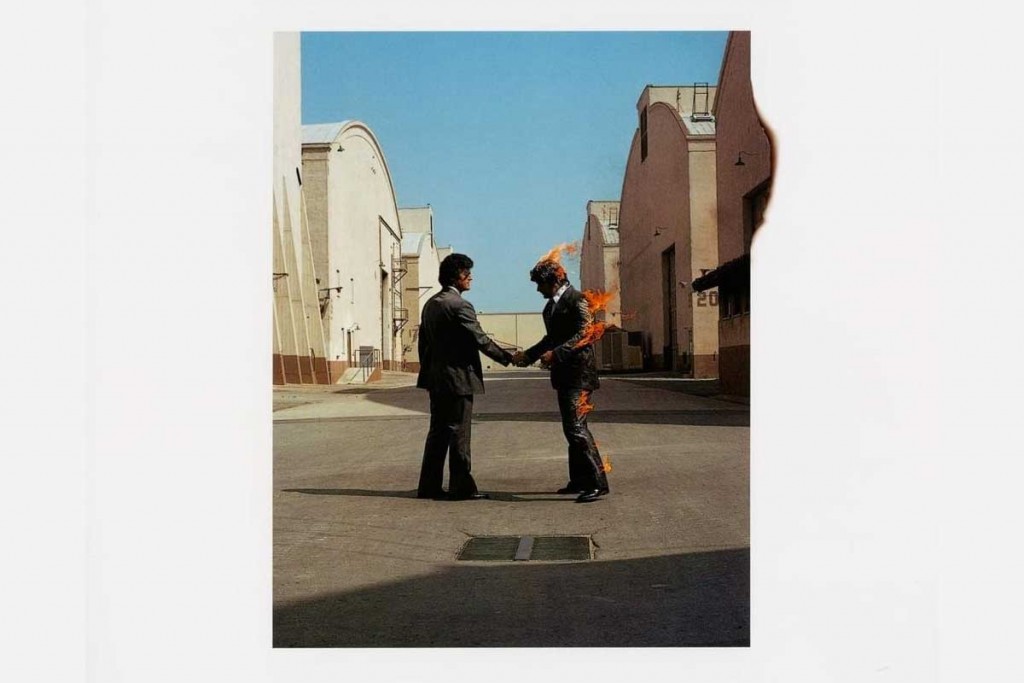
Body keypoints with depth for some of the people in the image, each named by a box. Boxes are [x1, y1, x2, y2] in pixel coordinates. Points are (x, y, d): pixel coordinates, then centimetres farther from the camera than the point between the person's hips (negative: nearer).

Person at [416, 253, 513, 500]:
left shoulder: (431, 303, 12)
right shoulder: (460, 306, -15)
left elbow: (423, 340, 17)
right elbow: (481, 339, -16)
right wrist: (507, 357, -7)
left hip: (435, 378, 8)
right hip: (458, 378, -8)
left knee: (437, 431, 12)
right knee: (459, 433, -2)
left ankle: (429, 486, 15)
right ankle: (461, 487, 4)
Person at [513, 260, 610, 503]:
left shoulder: (576, 299, -10)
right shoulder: (551, 305, 17)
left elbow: (585, 333, -19)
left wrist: (556, 354, -24)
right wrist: (527, 355, 16)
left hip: (578, 373, -10)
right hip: (564, 374, 10)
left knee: (576, 427, -15)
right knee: (572, 428, 13)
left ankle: (597, 482, -13)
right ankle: (579, 480, 21)